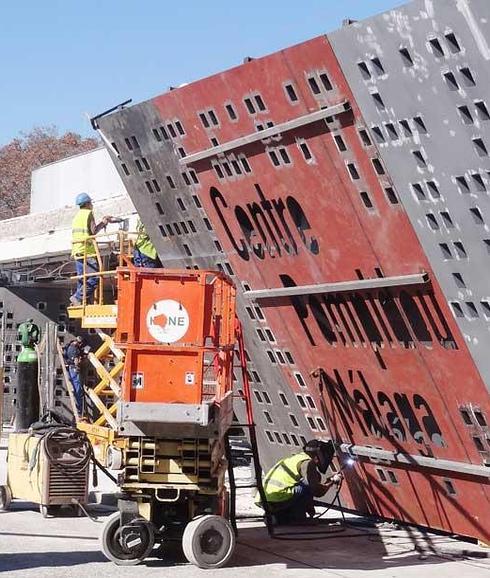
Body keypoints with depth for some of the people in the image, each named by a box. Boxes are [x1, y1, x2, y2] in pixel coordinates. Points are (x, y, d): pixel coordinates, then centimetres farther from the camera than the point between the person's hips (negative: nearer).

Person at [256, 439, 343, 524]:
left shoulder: (296, 458, 26)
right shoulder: (307, 462, -3)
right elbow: (317, 492, -11)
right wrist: (332, 481, 6)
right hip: (276, 500, -10)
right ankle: (297, 519, -3)